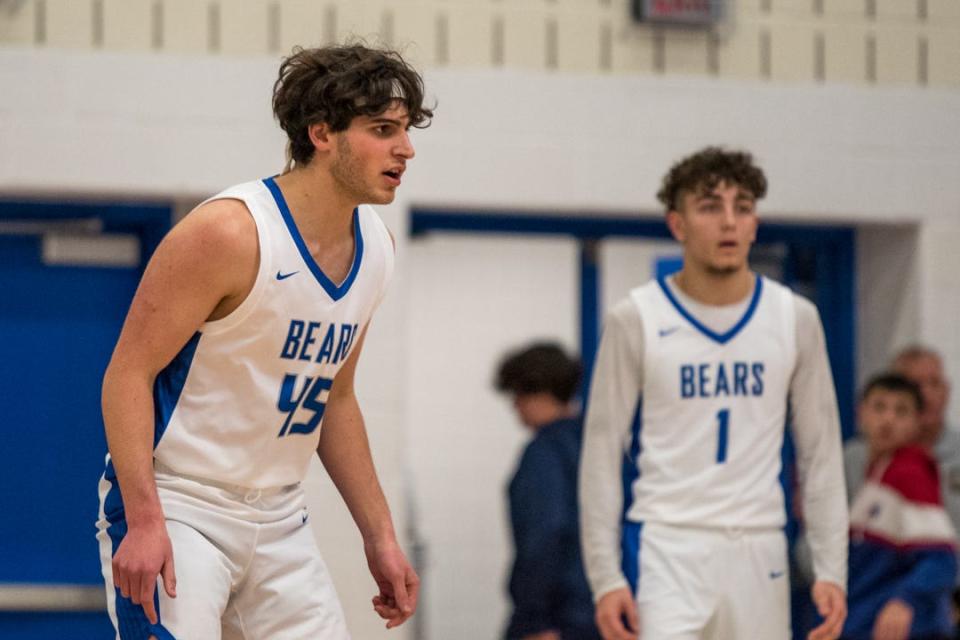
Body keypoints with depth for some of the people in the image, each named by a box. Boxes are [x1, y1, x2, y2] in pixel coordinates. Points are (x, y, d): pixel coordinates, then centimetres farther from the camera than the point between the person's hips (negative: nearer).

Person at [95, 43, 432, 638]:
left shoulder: (375, 247, 6)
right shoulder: (232, 232, -18)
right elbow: (128, 372, -17)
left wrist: (379, 535, 15)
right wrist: (143, 520, -26)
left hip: (279, 520, 7)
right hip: (176, 508, -7)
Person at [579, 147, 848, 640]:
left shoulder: (795, 319, 6)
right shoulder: (636, 320, -2)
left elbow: (821, 453, 10)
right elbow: (601, 453, 0)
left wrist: (831, 570, 2)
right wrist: (605, 577, -7)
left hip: (759, 552, 4)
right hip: (665, 549, -3)